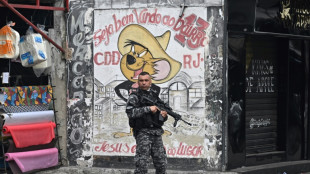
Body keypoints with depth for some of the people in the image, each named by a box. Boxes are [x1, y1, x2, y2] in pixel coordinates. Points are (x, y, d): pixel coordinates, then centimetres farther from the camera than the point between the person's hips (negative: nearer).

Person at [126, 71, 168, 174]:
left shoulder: (155, 96, 17)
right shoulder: (134, 97, 0)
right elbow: (130, 112, -17)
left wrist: (164, 115, -3)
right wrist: (148, 109, -18)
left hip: (157, 133, 6)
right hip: (143, 132, -6)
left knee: (162, 163, 7)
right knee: (142, 163, -10)